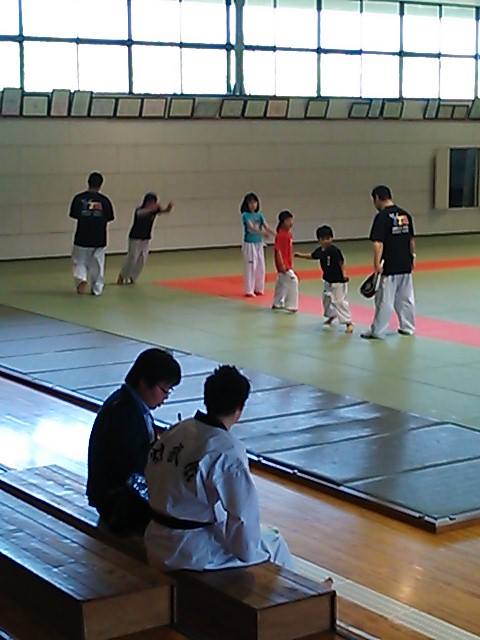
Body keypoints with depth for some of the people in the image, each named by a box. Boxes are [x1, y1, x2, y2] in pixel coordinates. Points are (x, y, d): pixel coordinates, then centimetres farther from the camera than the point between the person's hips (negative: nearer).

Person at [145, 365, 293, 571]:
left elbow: (152, 480, 10)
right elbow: (242, 514, -19)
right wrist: (248, 552, -1)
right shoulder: (228, 452, -23)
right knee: (274, 546, 13)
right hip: (194, 554, -8)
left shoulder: (174, 432, -1)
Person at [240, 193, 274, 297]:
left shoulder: (259, 215, 5)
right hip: (249, 244, -5)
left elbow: (266, 227, -6)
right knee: (250, 267, -5)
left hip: (259, 244, 5)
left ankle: (259, 289, 21)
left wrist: (275, 235, -25)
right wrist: (262, 233, -41)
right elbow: (251, 228, -25)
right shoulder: (245, 215, -11)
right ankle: (249, 291, 1)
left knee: (260, 267, 9)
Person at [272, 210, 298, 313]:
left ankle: (278, 303, 32)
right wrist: (282, 265, -25)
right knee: (292, 281, -14)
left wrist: (291, 264, 18)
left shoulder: (288, 233, 7)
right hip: (283, 265, -10)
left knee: (282, 283, 19)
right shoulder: (281, 235, -21)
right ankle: (291, 305, -10)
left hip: (287, 264, 10)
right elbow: (278, 251, -24)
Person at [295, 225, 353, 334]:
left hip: (338, 281, -9)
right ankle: (332, 315, 48)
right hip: (328, 280, 9)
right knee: (326, 299, 23)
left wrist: (344, 274, -29)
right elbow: (311, 256, 22)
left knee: (340, 301, -12)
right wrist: (300, 255, 20)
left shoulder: (335, 250, -22)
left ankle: (348, 323, -8)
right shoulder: (320, 251, 2)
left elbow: (341, 262, -19)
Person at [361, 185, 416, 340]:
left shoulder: (382, 217, -14)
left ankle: (377, 331, 7)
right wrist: (412, 256, 24)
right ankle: (407, 327, 25)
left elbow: (378, 243, -19)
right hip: (406, 265, 7)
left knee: (384, 300, 0)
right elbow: (412, 239, 15)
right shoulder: (405, 215, 8)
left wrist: (377, 263, -18)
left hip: (390, 266, -7)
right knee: (406, 297, 17)